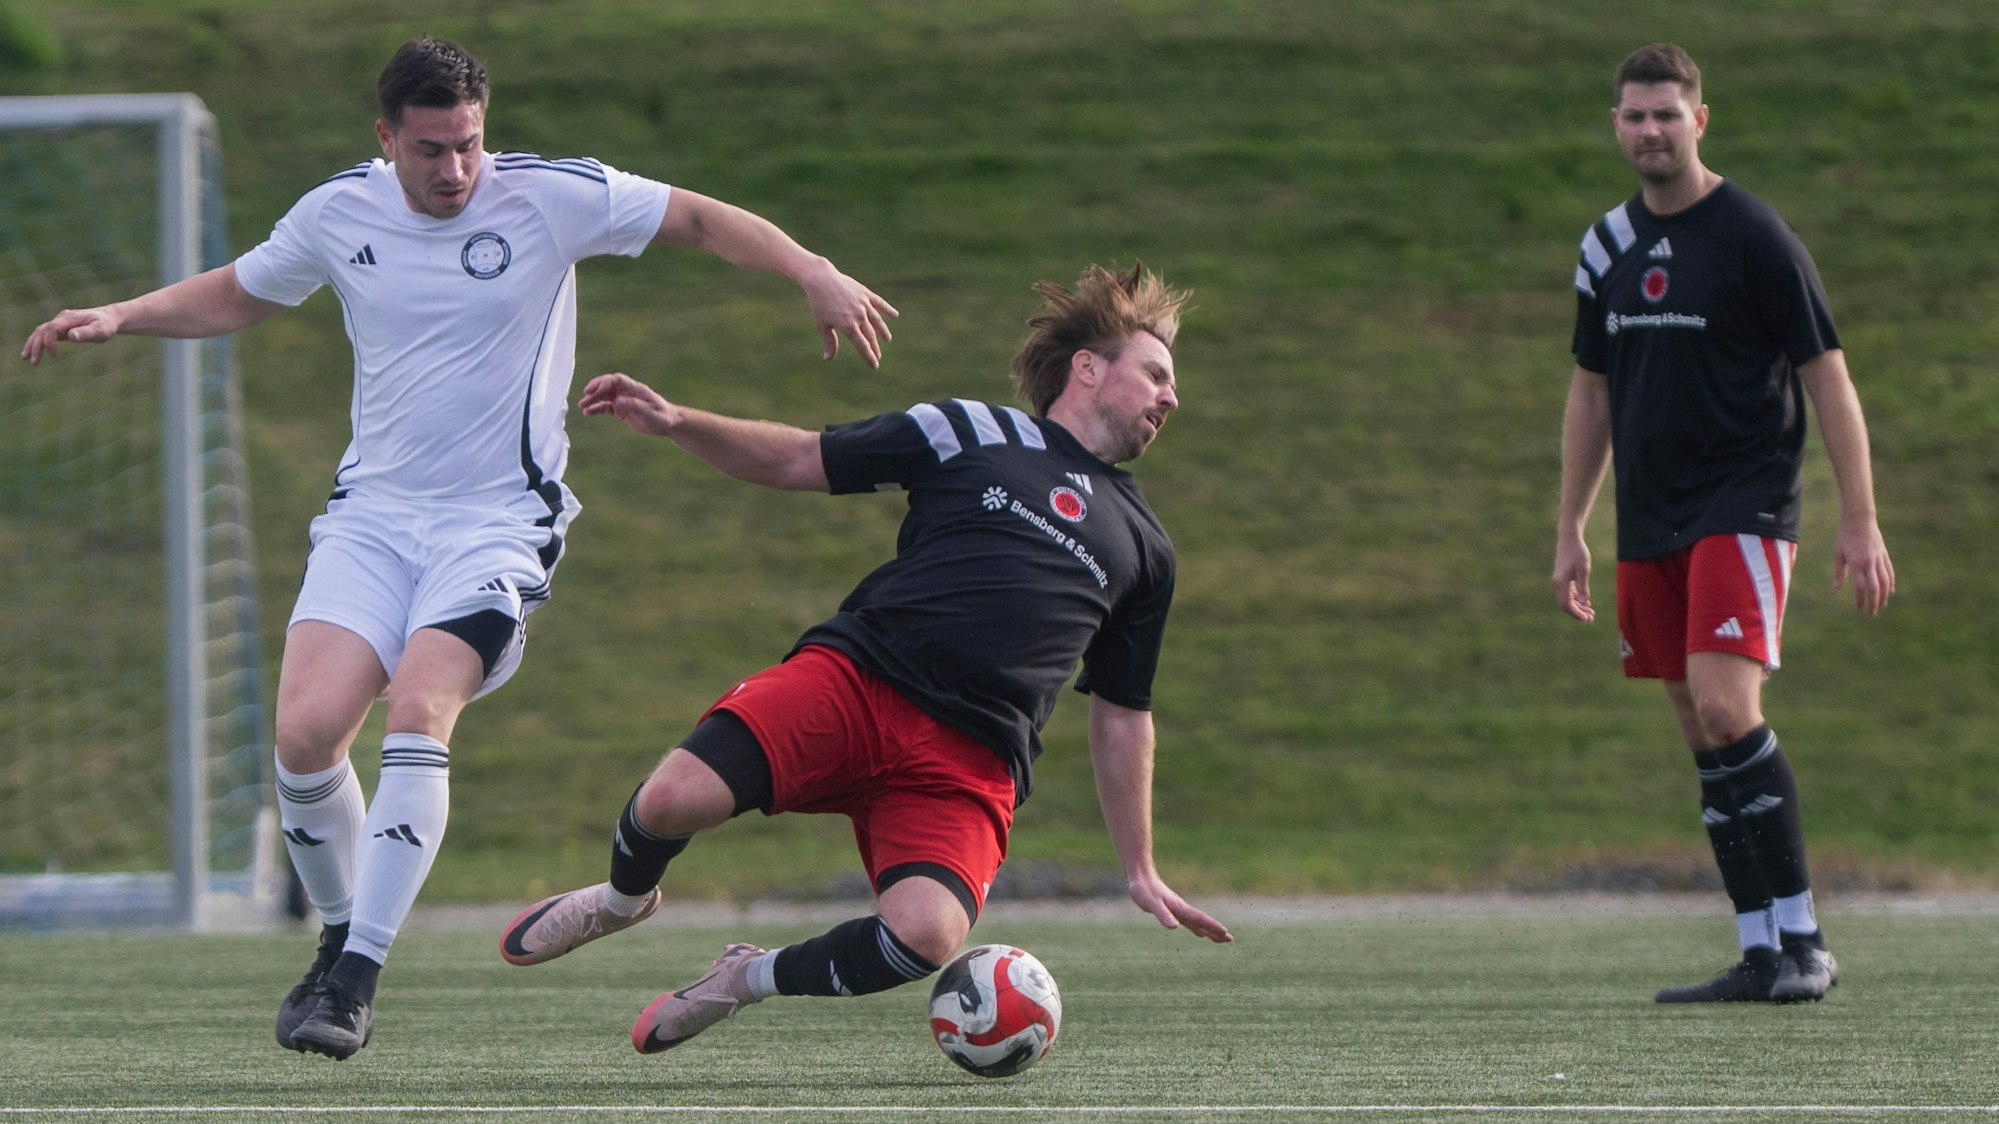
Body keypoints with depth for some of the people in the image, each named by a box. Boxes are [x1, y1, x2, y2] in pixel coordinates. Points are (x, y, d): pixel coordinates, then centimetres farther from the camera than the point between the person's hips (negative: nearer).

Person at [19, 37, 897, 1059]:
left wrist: (814, 273, -13)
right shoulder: (337, 215, 3)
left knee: (418, 711, -26)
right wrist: (118, 317, 8)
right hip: (372, 513, 3)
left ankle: (358, 976, -22)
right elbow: (235, 295, 20)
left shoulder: (555, 197, -7)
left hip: (499, 517, -3)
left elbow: (701, 222, 0)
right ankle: (337, 943, 9)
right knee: (306, 731, -16)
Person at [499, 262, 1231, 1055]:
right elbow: (797, 461, 16)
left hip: (972, 760, 2)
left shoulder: (1144, 548, 23)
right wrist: (675, 423, 0)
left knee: (925, 934, -30)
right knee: (674, 799, -27)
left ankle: (749, 980, 2)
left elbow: (1122, 717, 29)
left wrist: (1140, 874, 27)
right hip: (854, 680, -2)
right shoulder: (972, 435, 14)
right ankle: (624, 897, 13)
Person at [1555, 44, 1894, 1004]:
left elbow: (1827, 375, -5)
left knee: (1724, 703, -21)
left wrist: (1860, 521, -9)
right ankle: (1760, 955, 7)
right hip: (1649, 526, 7)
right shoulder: (1609, 247, 11)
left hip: (1742, 508, -7)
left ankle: (1803, 938, -16)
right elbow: (1592, 391, 21)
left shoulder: (1753, 237, -7)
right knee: (1703, 733, 4)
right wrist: (1570, 529, 18)